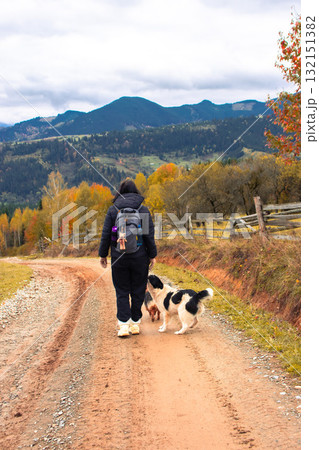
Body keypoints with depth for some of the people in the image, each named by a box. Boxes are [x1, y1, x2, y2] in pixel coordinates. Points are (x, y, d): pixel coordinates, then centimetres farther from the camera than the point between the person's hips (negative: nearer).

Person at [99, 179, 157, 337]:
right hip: (139, 256, 0)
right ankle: (135, 323, 20)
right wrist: (152, 255, 4)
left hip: (119, 257, 0)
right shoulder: (143, 209, -3)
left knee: (122, 291, 9)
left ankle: (123, 325, -3)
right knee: (138, 291, 13)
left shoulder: (113, 209, -1)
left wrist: (103, 254, 8)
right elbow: (149, 235, -5)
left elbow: (106, 234, -2)